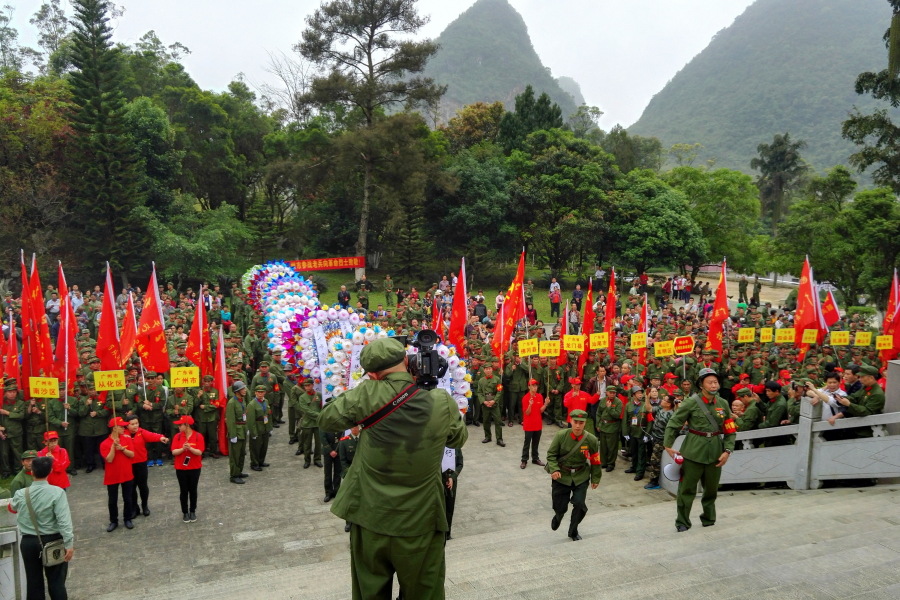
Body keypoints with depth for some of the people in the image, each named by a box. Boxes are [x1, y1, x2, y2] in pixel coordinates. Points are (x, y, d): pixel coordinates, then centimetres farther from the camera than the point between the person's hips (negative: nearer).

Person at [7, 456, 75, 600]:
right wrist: (69, 544, -15)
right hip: (52, 541, -3)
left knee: (33, 581, 14)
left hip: (28, 542, 3)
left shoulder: (21, 494, -5)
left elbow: (12, 508, 20)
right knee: (56, 581, 6)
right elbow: (64, 521, -20)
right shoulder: (56, 492, -17)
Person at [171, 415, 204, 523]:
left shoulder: (198, 436, -10)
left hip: (194, 468, -1)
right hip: (181, 468, 1)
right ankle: (185, 512, 21)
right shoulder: (177, 436, -4)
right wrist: (183, 448, -27)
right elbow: (174, 452, -9)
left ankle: (193, 511, 24)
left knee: (193, 490, 10)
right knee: (183, 491, 8)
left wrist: (190, 448, -30)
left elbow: (199, 452, -14)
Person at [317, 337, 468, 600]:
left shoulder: (367, 394, -15)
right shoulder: (442, 402, -11)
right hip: (420, 523, 0)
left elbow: (326, 419, -2)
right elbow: (458, 439, 8)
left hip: (369, 520, 1)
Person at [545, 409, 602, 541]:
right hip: (561, 475, -1)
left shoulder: (591, 440, -14)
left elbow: (595, 461, 0)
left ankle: (573, 532, 20)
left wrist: (595, 479, 7)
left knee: (579, 504, -10)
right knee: (560, 507, 4)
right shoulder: (561, 436, -17)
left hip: (581, 477, 1)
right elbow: (551, 454, -7)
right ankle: (557, 517, 46)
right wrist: (554, 469, -22)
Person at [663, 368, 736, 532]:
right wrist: (668, 445, -9)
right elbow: (673, 423, -5)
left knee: (711, 488, 14)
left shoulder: (723, 403, 4)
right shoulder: (691, 402, -8)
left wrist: (727, 451, -1)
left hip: (715, 451, 4)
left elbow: (730, 430, 9)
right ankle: (682, 522, 14)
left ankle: (709, 518, 34)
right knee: (687, 488, 1)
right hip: (693, 450, -4)